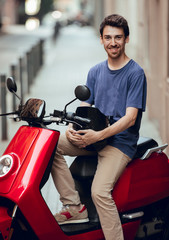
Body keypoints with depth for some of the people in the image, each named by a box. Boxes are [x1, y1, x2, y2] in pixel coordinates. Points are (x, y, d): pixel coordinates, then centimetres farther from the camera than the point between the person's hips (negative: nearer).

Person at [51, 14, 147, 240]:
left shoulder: (135, 73, -7)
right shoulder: (95, 71, 13)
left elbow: (130, 118, -14)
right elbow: (85, 107, 12)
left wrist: (98, 136, -27)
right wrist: (72, 128, -11)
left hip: (121, 141, -7)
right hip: (94, 137, 7)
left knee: (100, 191, -28)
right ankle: (74, 206, -12)